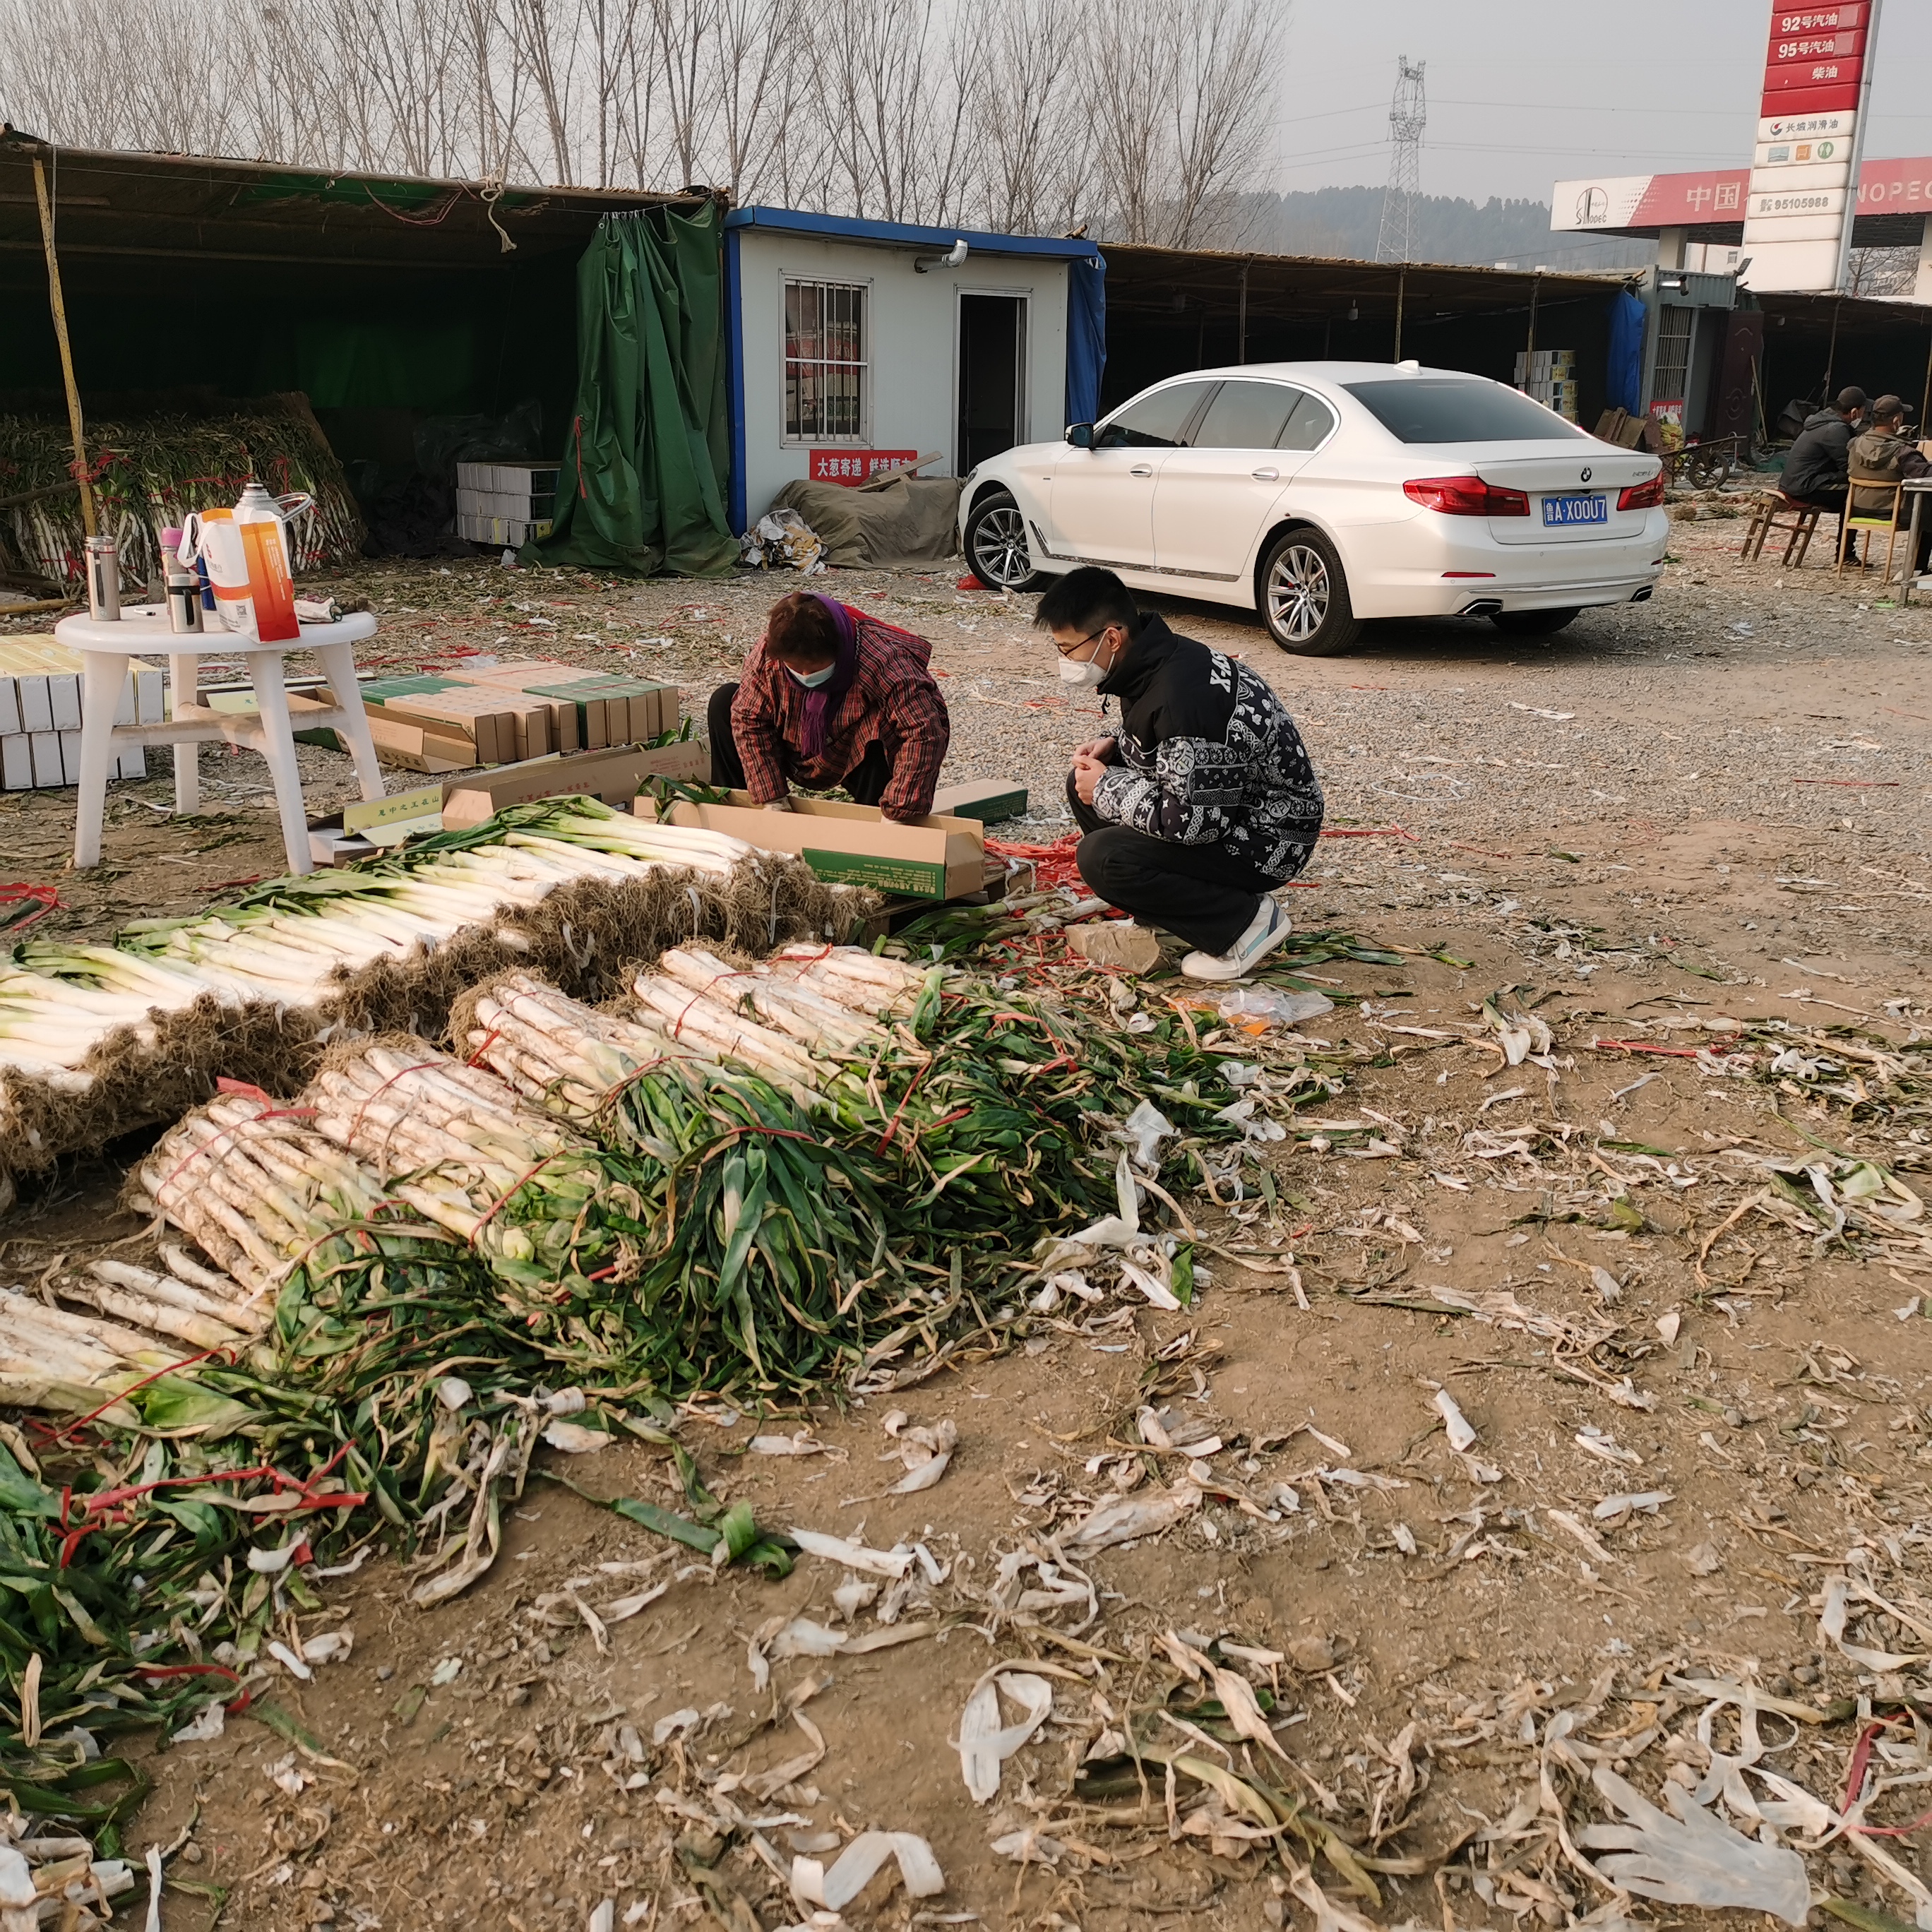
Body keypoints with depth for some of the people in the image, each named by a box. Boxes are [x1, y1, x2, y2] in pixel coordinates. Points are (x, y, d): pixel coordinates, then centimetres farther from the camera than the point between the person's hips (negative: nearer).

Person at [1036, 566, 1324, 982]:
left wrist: (1106, 789, -17)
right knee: (1085, 784, 8)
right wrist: (1114, 746, 0)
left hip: (1267, 838, -10)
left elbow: (1193, 821, -30)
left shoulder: (1182, 695, -30)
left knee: (1101, 858, -24)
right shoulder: (1155, 660, 0)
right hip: (1224, 808, 10)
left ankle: (1245, 919, -8)